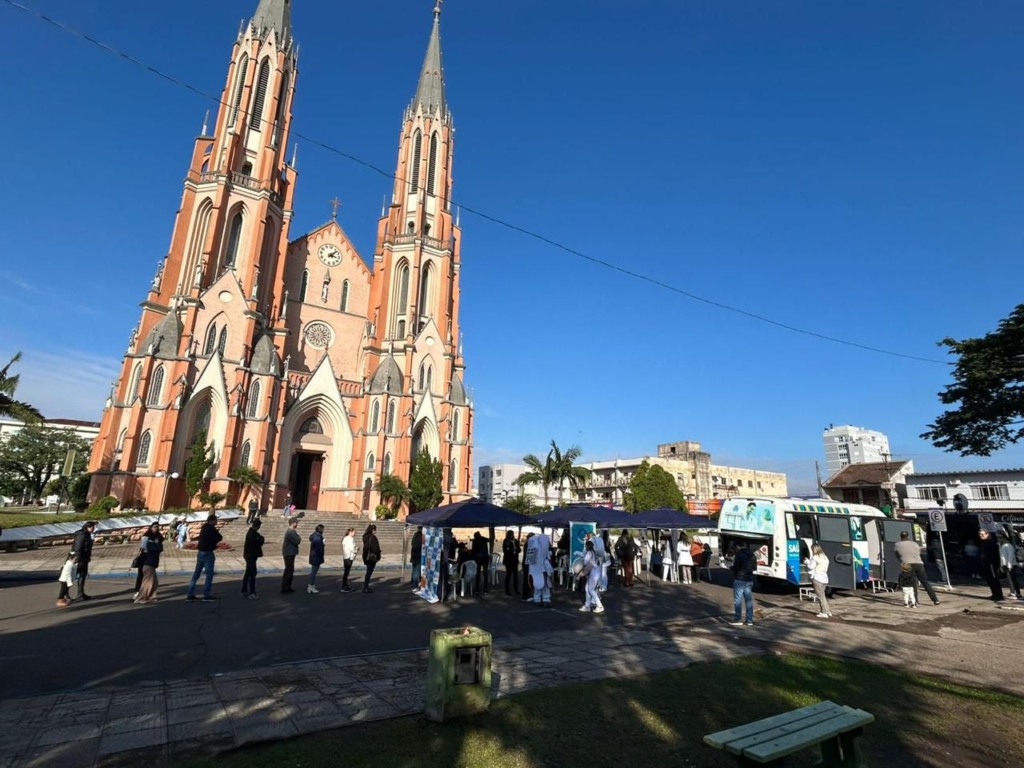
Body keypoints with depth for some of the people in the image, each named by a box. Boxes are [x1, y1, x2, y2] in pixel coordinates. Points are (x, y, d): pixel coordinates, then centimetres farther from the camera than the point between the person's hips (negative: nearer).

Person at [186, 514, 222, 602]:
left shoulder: (204, 528, 10)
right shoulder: (212, 529, -14)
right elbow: (220, 538, -5)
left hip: (200, 553, 8)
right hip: (208, 553, -8)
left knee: (196, 574, 13)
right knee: (209, 575, -1)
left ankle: (190, 594, 15)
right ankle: (206, 596, 0)